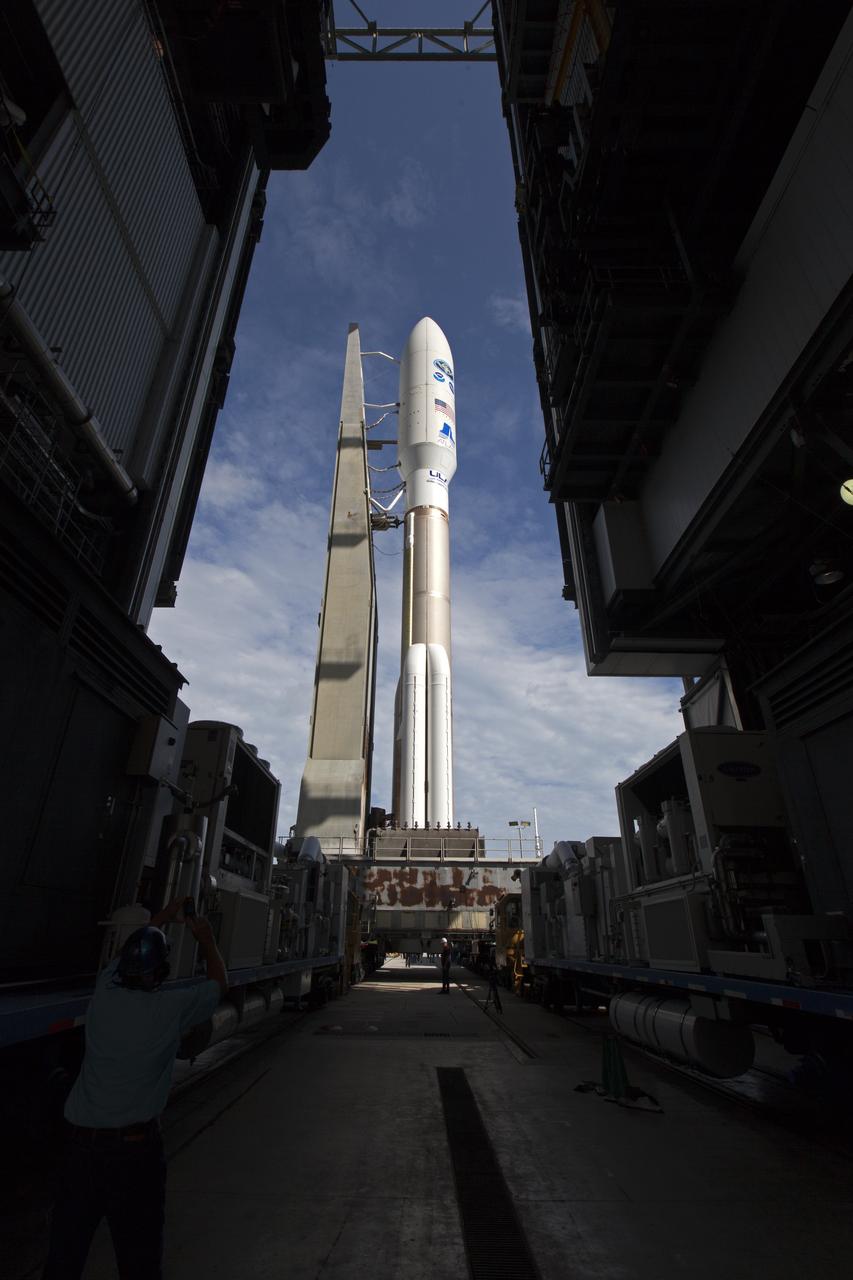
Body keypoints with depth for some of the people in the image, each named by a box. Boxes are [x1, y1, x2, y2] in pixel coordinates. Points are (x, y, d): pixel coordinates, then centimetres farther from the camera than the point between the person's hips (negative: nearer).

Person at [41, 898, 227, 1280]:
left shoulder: (104, 994, -6)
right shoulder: (172, 1007, -15)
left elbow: (124, 955, 17)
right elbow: (219, 984, 4)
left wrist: (161, 919, 27)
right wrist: (207, 939, 16)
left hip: (78, 1141, 4)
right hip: (134, 1146, -4)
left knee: (65, 1248, 19)